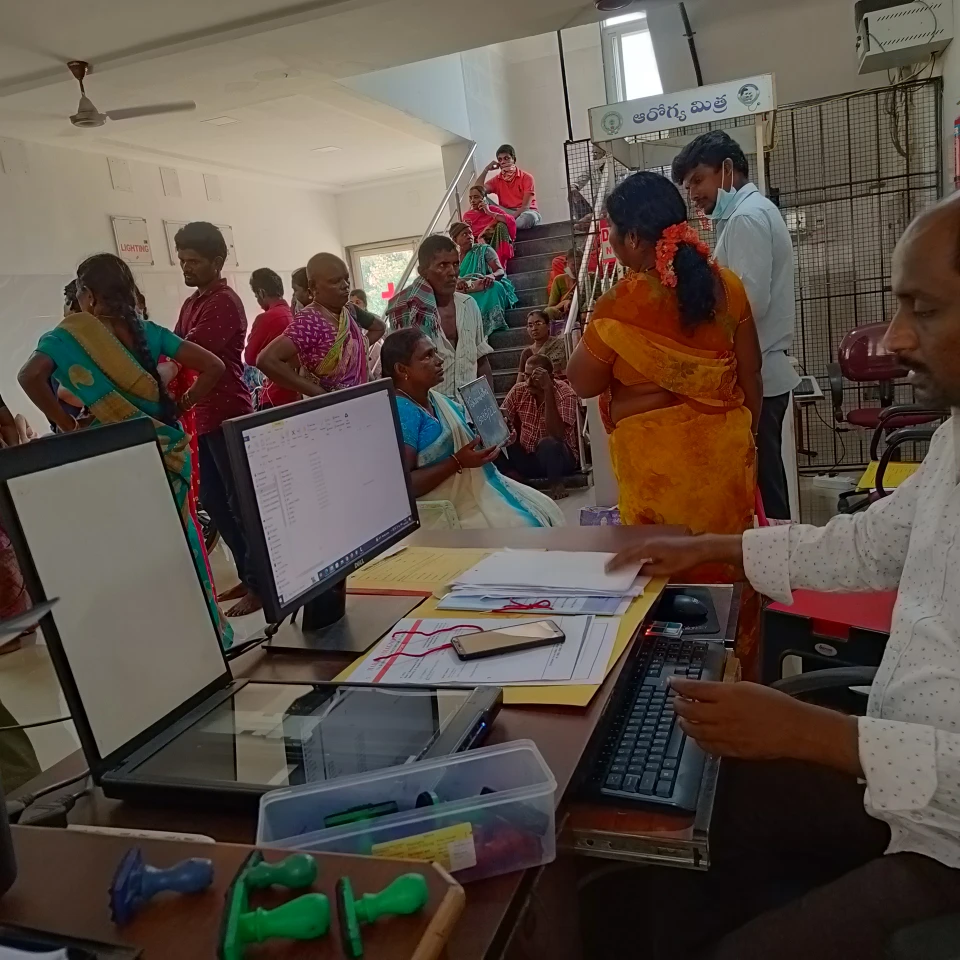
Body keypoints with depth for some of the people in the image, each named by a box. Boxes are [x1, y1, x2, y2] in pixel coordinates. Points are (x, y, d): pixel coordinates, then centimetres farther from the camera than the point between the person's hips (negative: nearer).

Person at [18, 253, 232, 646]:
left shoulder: (68, 335, -4)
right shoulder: (146, 330, 4)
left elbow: (31, 376, -20)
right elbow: (213, 366, -2)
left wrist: (69, 427, -11)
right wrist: (180, 407, 5)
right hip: (165, 449, 4)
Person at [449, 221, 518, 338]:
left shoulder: (483, 249, 9)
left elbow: (501, 271, -3)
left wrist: (491, 276, -29)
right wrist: (456, 284, -24)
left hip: (485, 290, -1)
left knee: (495, 287, -37)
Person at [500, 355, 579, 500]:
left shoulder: (565, 394, -20)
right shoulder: (518, 391, -6)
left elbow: (557, 435, -33)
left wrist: (548, 391, -35)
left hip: (560, 457, -3)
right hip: (526, 456, 3)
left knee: (548, 444, -37)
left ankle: (556, 483, -9)